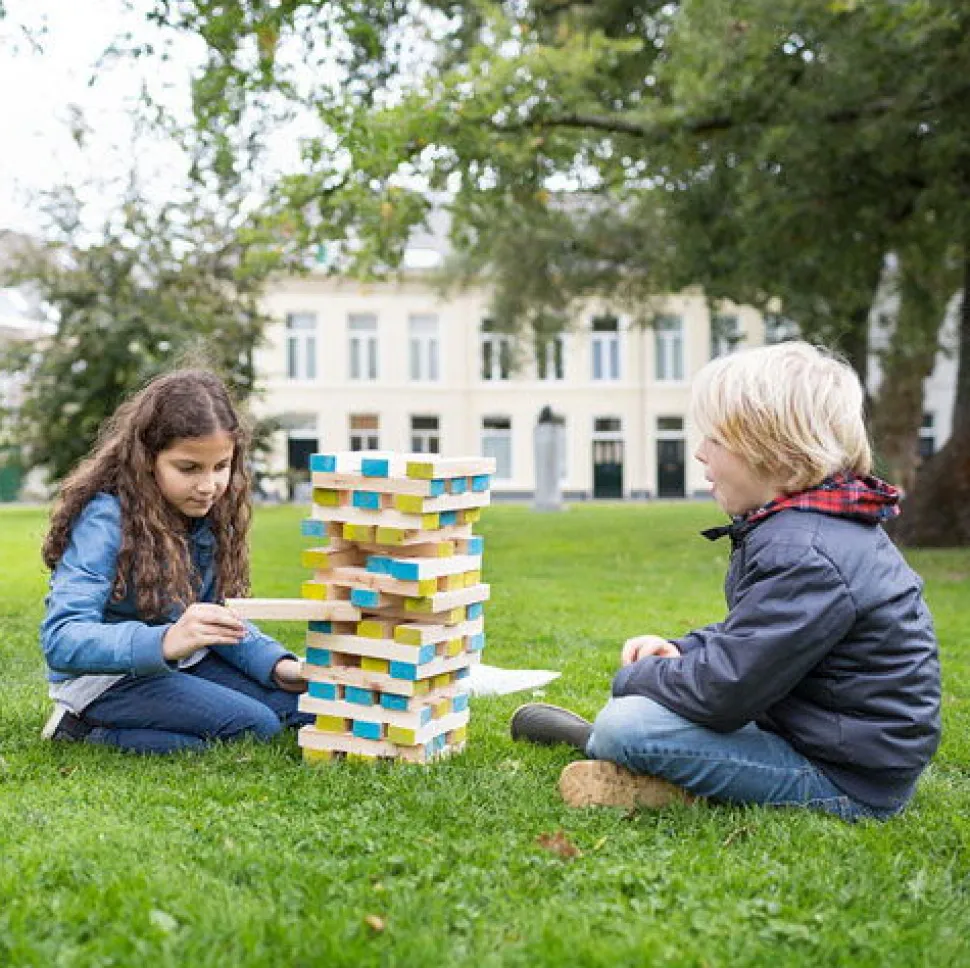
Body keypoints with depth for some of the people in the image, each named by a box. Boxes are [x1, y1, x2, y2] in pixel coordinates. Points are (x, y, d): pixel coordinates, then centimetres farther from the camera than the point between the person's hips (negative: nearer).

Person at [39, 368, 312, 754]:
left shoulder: (209, 514, -3)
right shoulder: (106, 517, -24)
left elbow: (220, 615, 5)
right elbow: (61, 639, -33)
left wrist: (277, 665, -14)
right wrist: (167, 641, -49)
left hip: (181, 664, 7)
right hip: (103, 676, -7)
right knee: (255, 726, -21)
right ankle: (86, 728, -8)